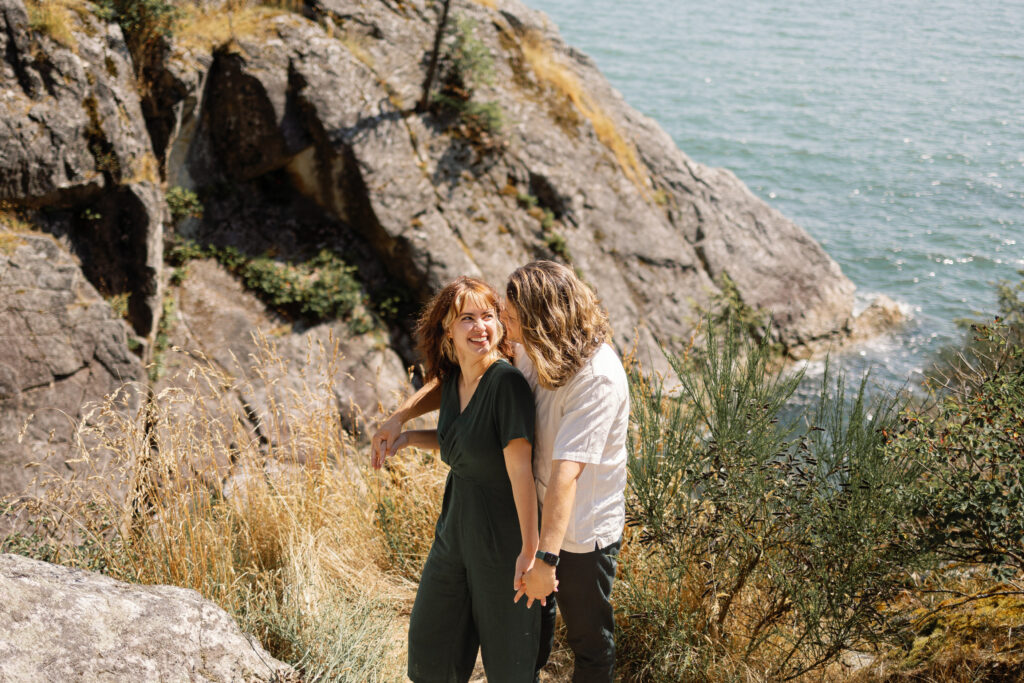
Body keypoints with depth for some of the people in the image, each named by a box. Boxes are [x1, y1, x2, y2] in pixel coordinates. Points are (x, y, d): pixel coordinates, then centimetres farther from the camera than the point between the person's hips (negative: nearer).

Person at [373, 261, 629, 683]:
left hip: (582, 532, -8)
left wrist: (546, 558, -40)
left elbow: (566, 472, -37)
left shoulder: (597, 377, -31)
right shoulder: (530, 351, -7)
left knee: (587, 639, 14)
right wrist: (400, 417, -5)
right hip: (535, 515, 8)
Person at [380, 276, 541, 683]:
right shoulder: (452, 379, 3)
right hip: (456, 526, 8)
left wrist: (530, 549, -28)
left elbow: (519, 468, -25)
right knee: (429, 642, 17)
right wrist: (409, 437, 4)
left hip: (502, 536, -7)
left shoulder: (507, 382, -21)